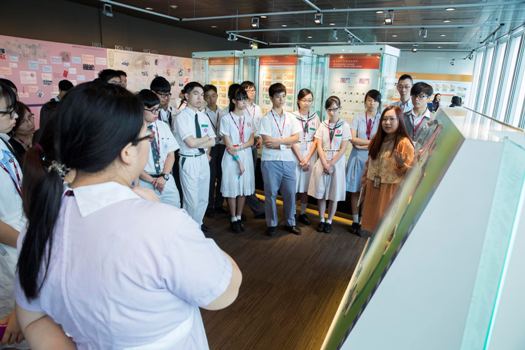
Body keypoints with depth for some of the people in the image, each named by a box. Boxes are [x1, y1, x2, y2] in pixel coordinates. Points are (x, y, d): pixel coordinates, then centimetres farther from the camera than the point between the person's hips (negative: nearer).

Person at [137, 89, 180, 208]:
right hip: (144, 182, -3)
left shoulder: (163, 126, 6)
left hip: (166, 181, 3)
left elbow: (171, 154, 5)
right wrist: (151, 180, -8)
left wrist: (164, 176, -8)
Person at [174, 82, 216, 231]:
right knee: (192, 200, 2)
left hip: (204, 159, 7)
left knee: (203, 198, 17)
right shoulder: (181, 117, -12)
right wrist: (206, 138, -4)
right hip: (189, 161, -6)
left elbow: (212, 141, 8)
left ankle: (198, 224, 38)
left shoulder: (203, 116, 8)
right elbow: (191, 143, -20)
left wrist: (206, 152, -9)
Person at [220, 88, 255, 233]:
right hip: (231, 158, -4)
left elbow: (251, 141, 4)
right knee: (232, 188, 1)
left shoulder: (248, 119, 9)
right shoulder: (226, 119, -6)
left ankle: (239, 217, 22)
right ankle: (233, 219, 15)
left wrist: (240, 147, -14)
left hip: (246, 157, 4)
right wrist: (238, 161, -13)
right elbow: (228, 145, -9)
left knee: (244, 188, 8)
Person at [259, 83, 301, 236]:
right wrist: (286, 143, -8)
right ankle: (271, 224, 20)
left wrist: (278, 140, -11)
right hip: (271, 161, -3)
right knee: (271, 193, 5)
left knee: (290, 193, 9)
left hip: (288, 160, 4)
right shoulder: (266, 119, -3)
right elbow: (267, 142, -11)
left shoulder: (291, 117, 9)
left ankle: (290, 223, 24)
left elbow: (296, 138, 0)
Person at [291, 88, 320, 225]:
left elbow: (316, 140, 2)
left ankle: (303, 213, 21)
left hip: (310, 155, 3)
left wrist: (307, 158, -7)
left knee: (306, 185, 9)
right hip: (295, 154, -3)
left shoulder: (315, 117, 5)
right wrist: (301, 159, -10)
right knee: (293, 185, -2)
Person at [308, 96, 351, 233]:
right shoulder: (323, 125, 4)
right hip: (322, 162, 2)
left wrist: (331, 164, -11)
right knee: (320, 192, 5)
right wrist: (325, 164, -11)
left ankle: (329, 221, 19)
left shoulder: (344, 126, -2)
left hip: (337, 163, -2)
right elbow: (319, 146, -1)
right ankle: (321, 220, 20)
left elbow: (343, 148, -6)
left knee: (334, 194, 5)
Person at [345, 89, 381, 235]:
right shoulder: (358, 118, 3)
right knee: (355, 191, 4)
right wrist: (372, 142, -10)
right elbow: (353, 139, -6)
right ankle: (355, 221, 16)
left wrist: (362, 145, -10)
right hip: (357, 158, 1)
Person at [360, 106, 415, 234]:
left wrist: (401, 164, -32)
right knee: (373, 220, 14)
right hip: (373, 188, 6)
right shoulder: (377, 140, 8)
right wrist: (365, 183, 15)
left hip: (391, 190, -6)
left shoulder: (404, 143, -11)